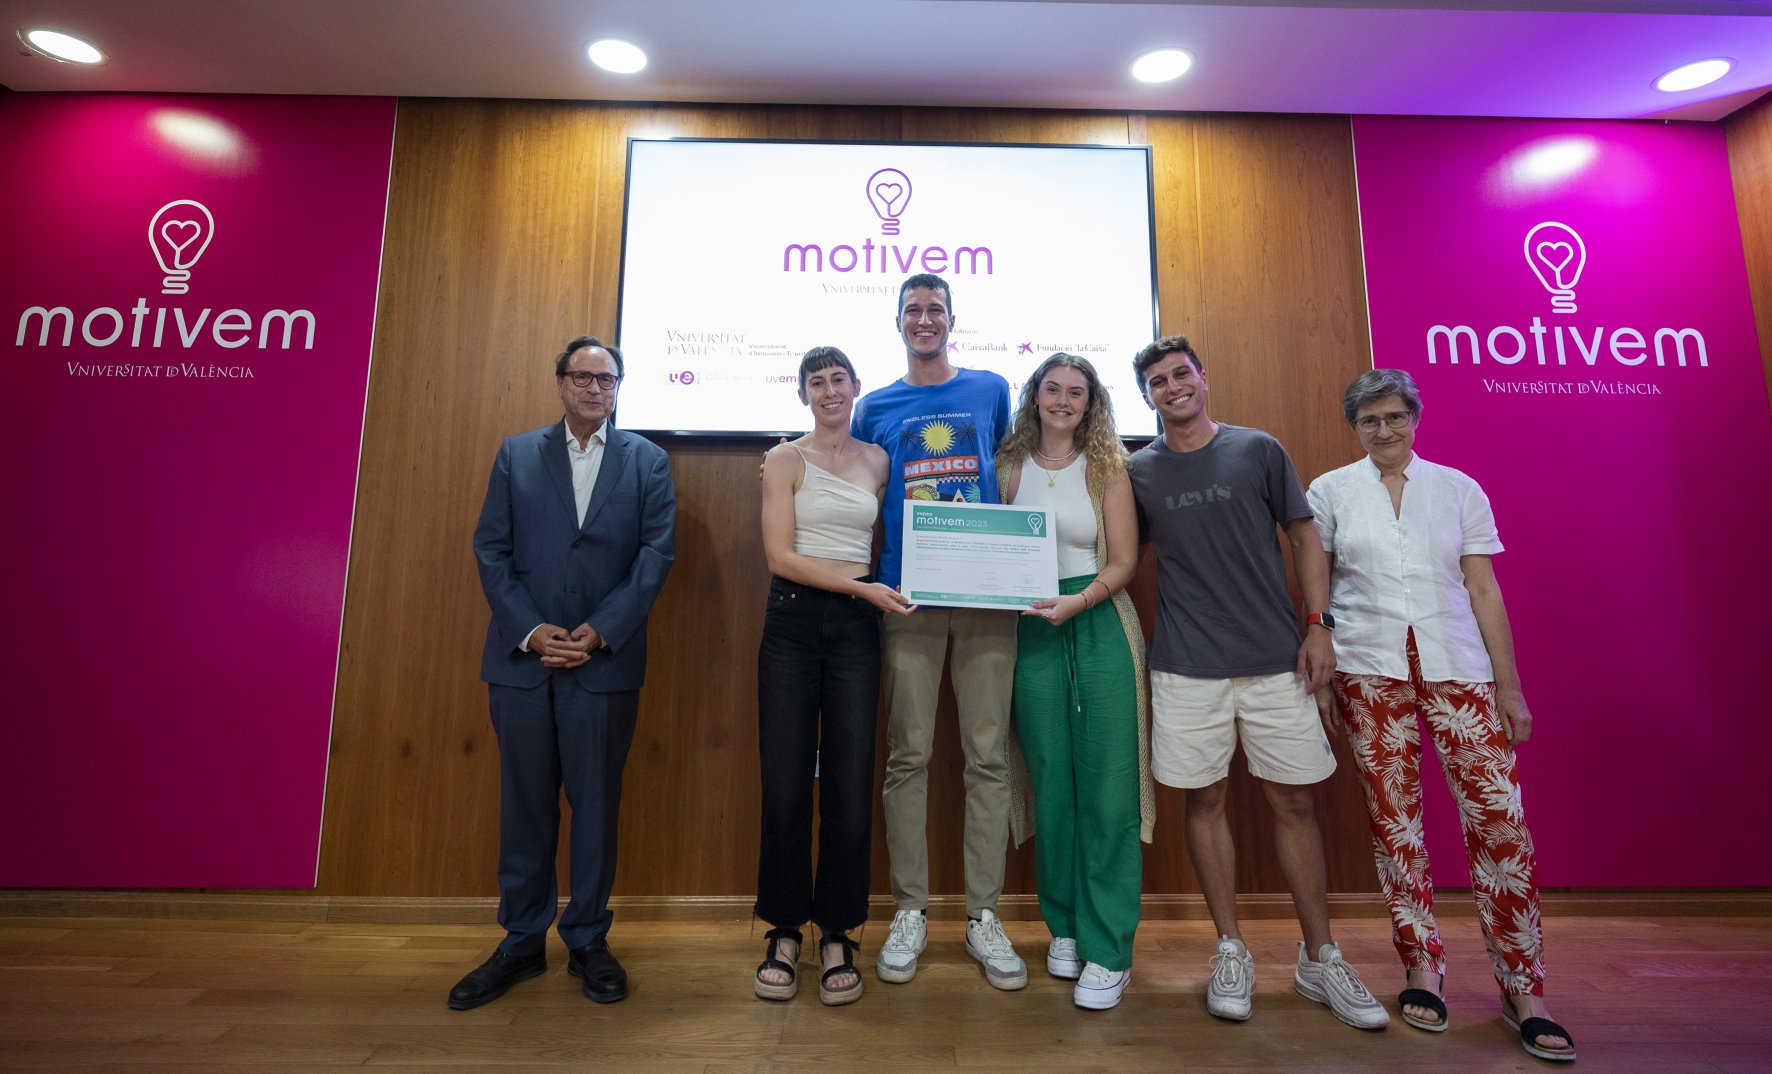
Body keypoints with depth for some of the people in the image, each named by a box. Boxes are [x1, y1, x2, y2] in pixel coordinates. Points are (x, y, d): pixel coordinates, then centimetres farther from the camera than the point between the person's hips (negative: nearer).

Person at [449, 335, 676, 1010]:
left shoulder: (647, 461, 6)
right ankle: (521, 942, 27)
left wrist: (599, 632, -11)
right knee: (524, 803, 10)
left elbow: (656, 554, -2)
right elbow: (491, 549, 4)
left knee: (596, 803, 7)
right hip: (522, 657, 2)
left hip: (606, 661, -1)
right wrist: (530, 630, -9)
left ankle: (588, 941, 24)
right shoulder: (516, 454, 10)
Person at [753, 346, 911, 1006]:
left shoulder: (878, 460, 12)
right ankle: (784, 933, 21)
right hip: (792, 622, -2)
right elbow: (779, 555, -7)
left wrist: (882, 592, 0)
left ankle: (837, 938, 19)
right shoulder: (785, 460, 3)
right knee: (785, 786, 1)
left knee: (850, 787, 2)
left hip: (856, 628, 2)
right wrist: (862, 586, -13)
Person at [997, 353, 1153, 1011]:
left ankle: (1108, 951, 10)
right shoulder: (1011, 467, 9)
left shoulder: (1107, 466, 5)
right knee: (1050, 782, 7)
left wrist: (1077, 601, -16)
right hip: (1032, 631, 2)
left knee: (1107, 785, -2)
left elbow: (1123, 561, -1)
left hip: (1100, 626, -1)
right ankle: (1065, 929, 24)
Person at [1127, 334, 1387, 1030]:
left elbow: (1304, 537, 7)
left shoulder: (1259, 450, 5)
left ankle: (1320, 958, 23)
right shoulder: (1138, 471, 6)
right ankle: (1231, 952, 22)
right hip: (1186, 665, 0)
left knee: (1293, 802, 7)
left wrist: (1319, 624, -2)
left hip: (1275, 658, 0)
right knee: (1205, 800, 6)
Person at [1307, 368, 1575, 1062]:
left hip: (1456, 667, 1)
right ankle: (1423, 968, 20)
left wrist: (1510, 687, 2)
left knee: (1500, 817, -4)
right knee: (1393, 819, 4)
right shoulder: (1330, 492, 6)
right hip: (1370, 673, -1)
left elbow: (1484, 591, 6)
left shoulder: (1458, 489, 9)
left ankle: (1522, 989, 12)